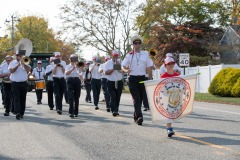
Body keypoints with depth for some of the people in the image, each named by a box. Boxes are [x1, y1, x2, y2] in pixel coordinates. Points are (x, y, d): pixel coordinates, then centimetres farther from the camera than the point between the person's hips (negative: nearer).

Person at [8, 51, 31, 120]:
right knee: (16, 98, -11)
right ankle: (17, 112, -23)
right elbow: (11, 71, -10)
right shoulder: (12, 63, 6)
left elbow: (28, 70, -7)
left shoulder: (25, 63, 10)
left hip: (24, 83, 2)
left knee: (23, 99, 6)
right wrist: (18, 65, -15)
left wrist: (22, 63, -15)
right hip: (15, 83, -2)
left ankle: (21, 113, 13)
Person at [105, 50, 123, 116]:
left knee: (118, 97, 6)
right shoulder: (108, 63, 2)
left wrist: (119, 65, -15)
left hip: (119, 82, 2)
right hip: (111, 82, -2)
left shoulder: (120, 62, 7)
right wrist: (113, 69, -16)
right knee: (113, 97, -14)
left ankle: (116, 110, 16)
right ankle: (114, 110, -21)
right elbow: (106, 72, -6)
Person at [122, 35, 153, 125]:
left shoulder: (145, 55, 9)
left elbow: (149, 68, 10)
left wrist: (150, 80, 6)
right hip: (132, 79, -2)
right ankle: (139, 117, -22)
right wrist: (126, 70, -22)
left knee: (140, 99, 8)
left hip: (142, 79, 2)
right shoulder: (129, 55, 6)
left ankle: (136, 117, 21)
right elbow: (123, 66, 1)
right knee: (136, 99, -13)